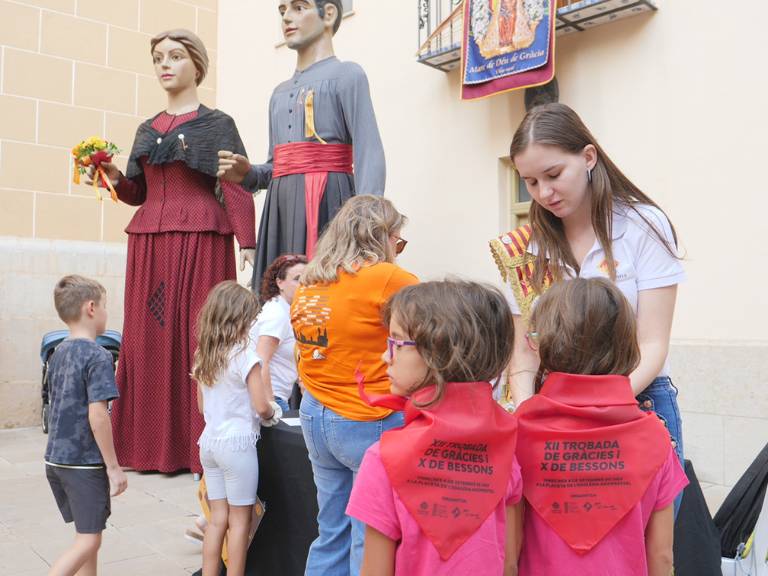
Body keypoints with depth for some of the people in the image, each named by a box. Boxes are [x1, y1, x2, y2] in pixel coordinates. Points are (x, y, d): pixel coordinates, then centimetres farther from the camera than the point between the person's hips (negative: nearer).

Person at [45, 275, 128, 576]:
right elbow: (97, 416, -21)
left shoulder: (58, 353, 8)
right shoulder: (97, 356, -17)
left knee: (86, 534, 17)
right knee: (88, 540, 0)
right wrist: (114, 467, -14)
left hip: (56, 459, 8)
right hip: (85, 464, -8)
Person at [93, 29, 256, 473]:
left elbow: (236, 187, -4)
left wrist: (247, 242, -14)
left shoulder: (217, 124, 4)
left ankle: (200, 443, 1)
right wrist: (116, 177, 0)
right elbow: (139, 193, 20)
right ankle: (154, 443, 13)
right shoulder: (147, 130, 20)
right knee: (149, 335, 4)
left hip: (200, 241, -5)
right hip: (149, 242, 6)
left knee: (199, 335, -6)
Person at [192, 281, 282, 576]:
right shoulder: (244, 353, -14)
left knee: (217, 518, 14)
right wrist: (273, 412, 5)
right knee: (239, 519, 6)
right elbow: (261, 406, -15)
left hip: (209, 441, 7)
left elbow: (202, 405, 14)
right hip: (237, 442, -6)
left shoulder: (203, 354, 6)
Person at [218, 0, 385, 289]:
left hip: (325, 202, -7)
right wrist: (247, 174, 3)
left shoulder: (346, 75, 1)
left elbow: (370, 157, -11)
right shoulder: (280, 93, 24)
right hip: (282, 207, 7)